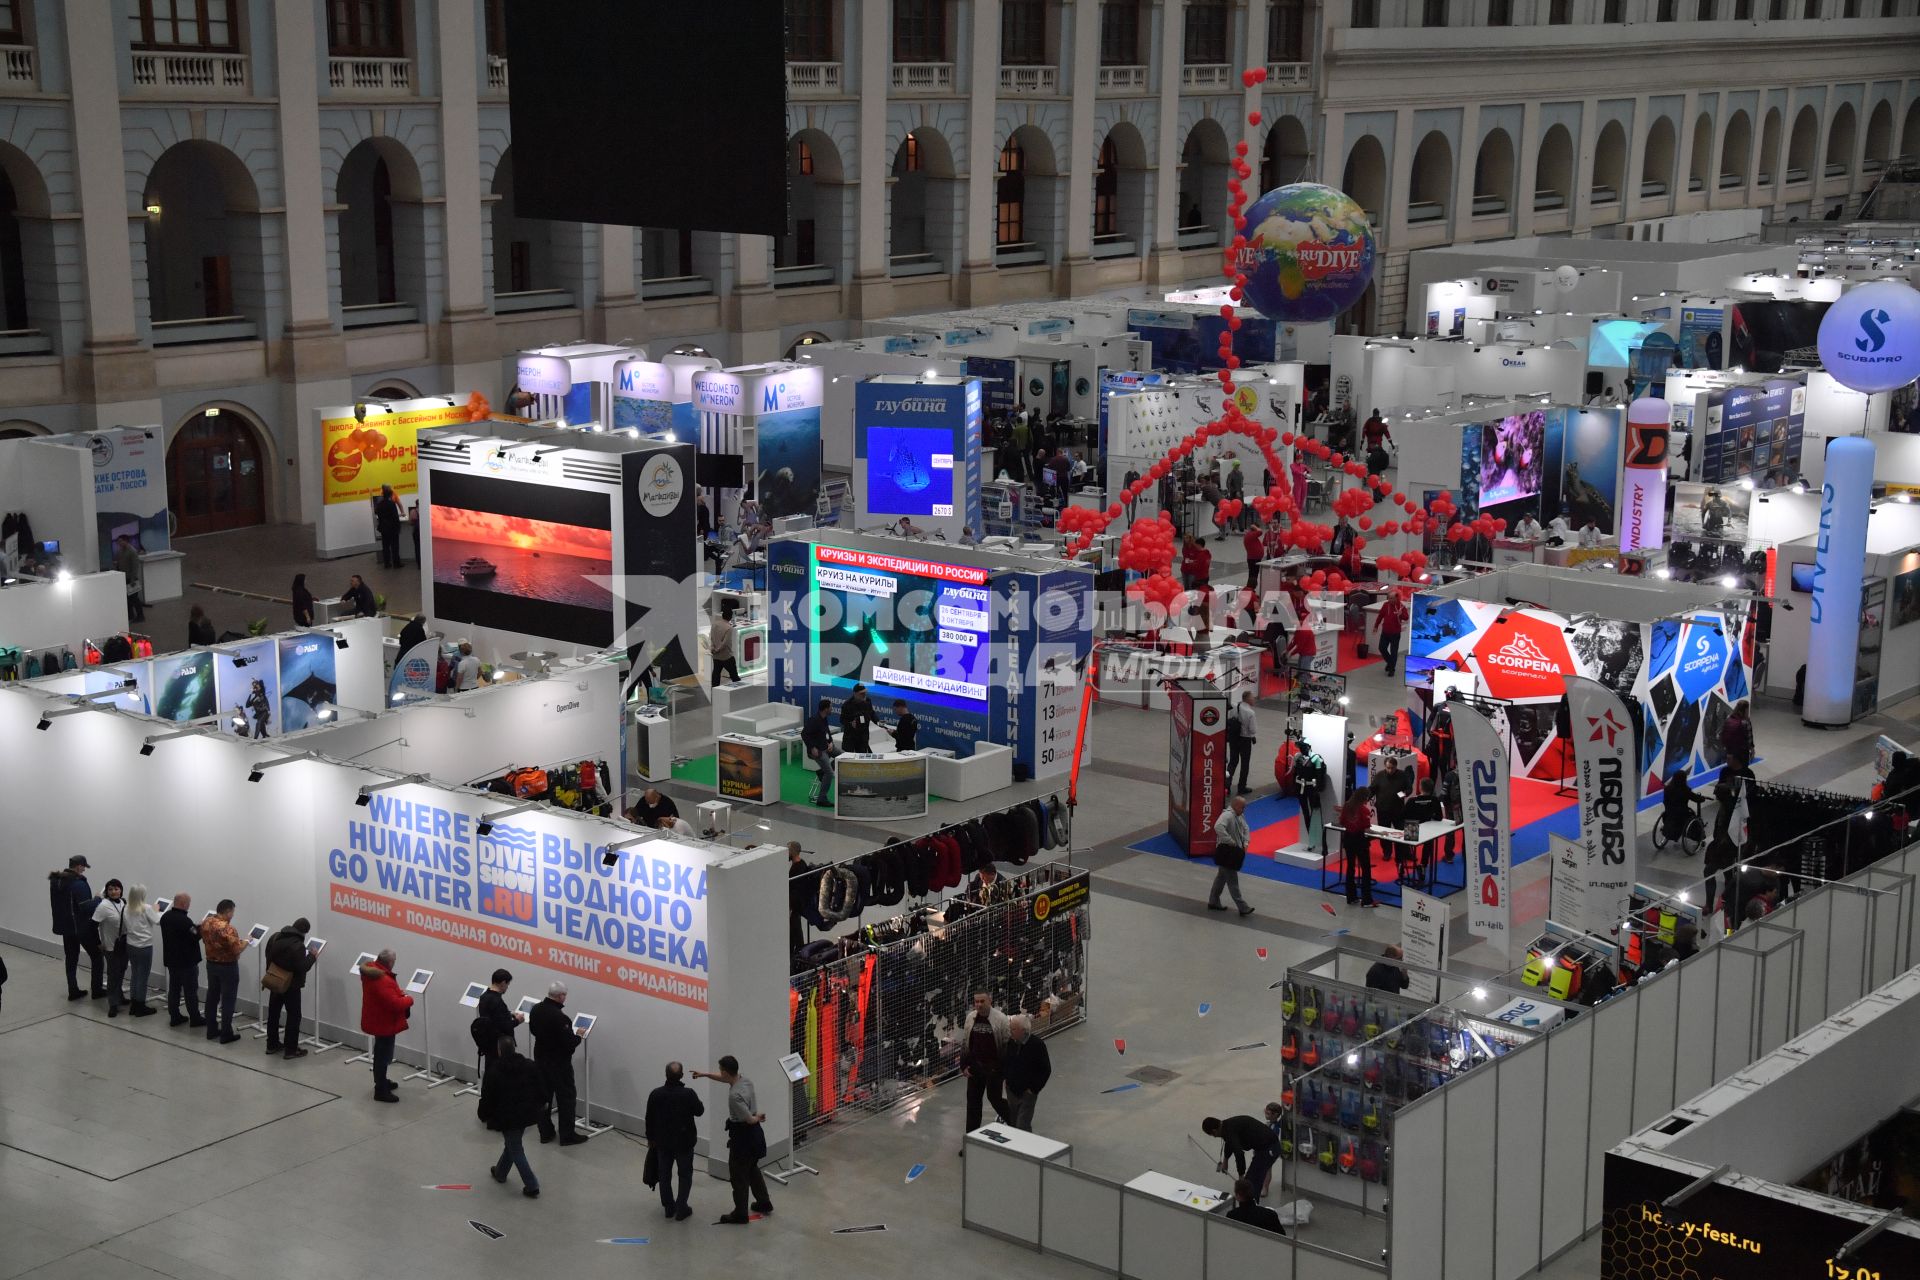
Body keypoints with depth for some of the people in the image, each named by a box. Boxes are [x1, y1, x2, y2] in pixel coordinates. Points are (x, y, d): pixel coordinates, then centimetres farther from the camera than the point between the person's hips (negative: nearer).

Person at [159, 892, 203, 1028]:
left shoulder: (165, 917, 2)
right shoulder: (185, 920, -26)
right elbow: (195, 937, -21)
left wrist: (195, 927, 8)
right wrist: (200, 927, -4)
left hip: (171, 959, 8)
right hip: (186, 961, -8)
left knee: (173, 989, 15)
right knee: (190, 991, 2)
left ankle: (174, 1017, 20)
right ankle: (195, 1019, 10)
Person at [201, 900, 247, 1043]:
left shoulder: (205, 923, -1)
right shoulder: (227, 928, -25)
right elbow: (237, 950, -25)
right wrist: (245, 942, -8)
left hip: (211, 964, 7)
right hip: (227, 967, -7)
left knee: (212, 997, 16)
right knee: (227, 1000, 1)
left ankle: (211, 1030, 23)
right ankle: (226, 1035, 5)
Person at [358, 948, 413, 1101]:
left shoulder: (370, 969, -4)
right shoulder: (382, 980, -36)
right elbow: (396, 1004, -35)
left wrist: (399, 993, 1)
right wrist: (409, 999, -16)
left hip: (376, 1020, 10)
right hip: (384, 1023, -10)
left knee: (380, 1052, 25)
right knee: (384, 1056, 2)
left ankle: (380, 1081, 42)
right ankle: (381, 1091, 10)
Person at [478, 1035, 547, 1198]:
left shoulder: (494, 1073, -16)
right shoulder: (529, 1066, -3)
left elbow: (487, 1099, -9)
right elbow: (541, 1088, 4)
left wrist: (484, 1116, 7)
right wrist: (542, 1103, 21)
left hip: (508, 1118, -6)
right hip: (527, 1113, 6)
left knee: (516, 1151, 5)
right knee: (512, 1144, 26)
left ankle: (532, 1187, 2)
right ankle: (500, 1172, 45)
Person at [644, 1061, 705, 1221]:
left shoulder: (656, 1094, -13)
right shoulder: (688, 1094, -20)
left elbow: (649, 1119, -2)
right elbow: (699, 1111, -4)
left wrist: (650, 1138, 13)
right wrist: (698, 1102, 18)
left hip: (663, 1141, 2)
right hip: (684, 1142, -2)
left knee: (664, 1175, 18)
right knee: (685, 1175, 12)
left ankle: (669, 1207, 26)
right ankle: (681, 1209, 11)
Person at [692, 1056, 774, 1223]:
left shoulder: (735, 1095, -29)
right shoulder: (745, 1080, 0)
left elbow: (749, 1119, -26)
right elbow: (724, 1078, 21)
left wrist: (758, 1117, -4)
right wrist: (705, 1074, 27)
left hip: (742, 1136, -9)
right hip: (754, 1133, 9)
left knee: (738, 1176, 5)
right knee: (752, 1170, 26)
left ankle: (740, 1214, 13)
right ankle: (764, 1203, 36)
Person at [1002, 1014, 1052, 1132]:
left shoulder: (1037, 1044, -15)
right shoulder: (1011, 1043, -1)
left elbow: (1046, 1070, -10)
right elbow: (1004, 1063, 17)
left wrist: (1034, 1088, -12)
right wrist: (1002, 1077, 3)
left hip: (1027, 1093, -5)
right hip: (1012, 1090, 5)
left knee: (1023, 1126, -10)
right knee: (1013, 1123, 13)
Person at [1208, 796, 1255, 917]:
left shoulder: (1240, 816, 9)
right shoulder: (1227, 815, -23)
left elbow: (1245, 829, 22)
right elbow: (1218, 827, -40)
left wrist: (1246, 842, 4)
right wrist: (1230, 841, -31)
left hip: (1236, 851, 10)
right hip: (1226, 852, -10)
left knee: (1222, 877, 19)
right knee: (1233, 881, -4)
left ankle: (1213, 902, 30)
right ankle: (1243, 908, -2)